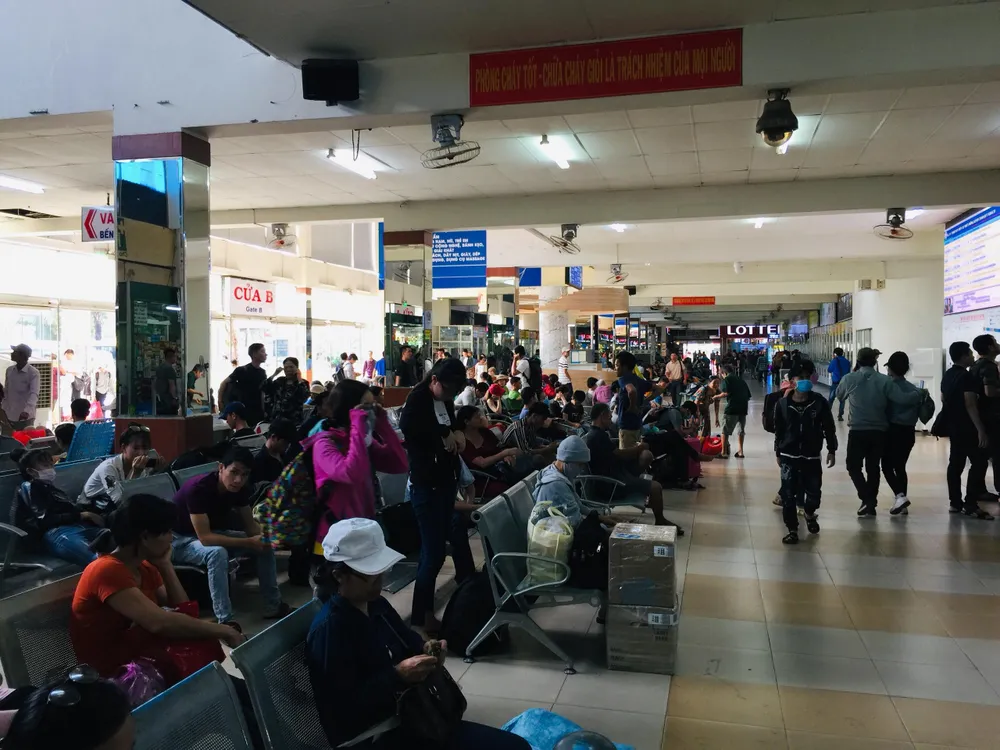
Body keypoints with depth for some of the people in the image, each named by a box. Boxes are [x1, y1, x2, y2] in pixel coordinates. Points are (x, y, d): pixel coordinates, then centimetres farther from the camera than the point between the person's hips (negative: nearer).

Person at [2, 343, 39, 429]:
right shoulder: (9, 370, 6)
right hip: (8, 416, 5)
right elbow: (6, 392, 16)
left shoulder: (33, 373, -11)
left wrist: (27, 410, -38)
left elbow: (34, 393, -22)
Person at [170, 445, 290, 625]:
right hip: (181, 540, -7)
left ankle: (273, 606, 3)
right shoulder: (198, 488, -33)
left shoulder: (240, 488, -12)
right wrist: (249, 542, -38)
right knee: (217, 552, -37)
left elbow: (250, 525, -3)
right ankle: (225, 622, -31)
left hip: (214, 532, 7)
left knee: (265, 543, -6)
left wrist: (263, 537, -27)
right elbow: (205, 537, -36)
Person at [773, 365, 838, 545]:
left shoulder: (820, 402, -6)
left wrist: (831, 450, 3)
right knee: (788, 495, -1)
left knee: (814, 492, 9)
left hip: (812, 456, 1)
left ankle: (809, 514, 42)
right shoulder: (782, 404, -5)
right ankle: (792, 530, 12)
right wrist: (778, 453, 9)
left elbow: (829, 427, 3)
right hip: (789, 456, 0)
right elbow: (778, 430, 5)